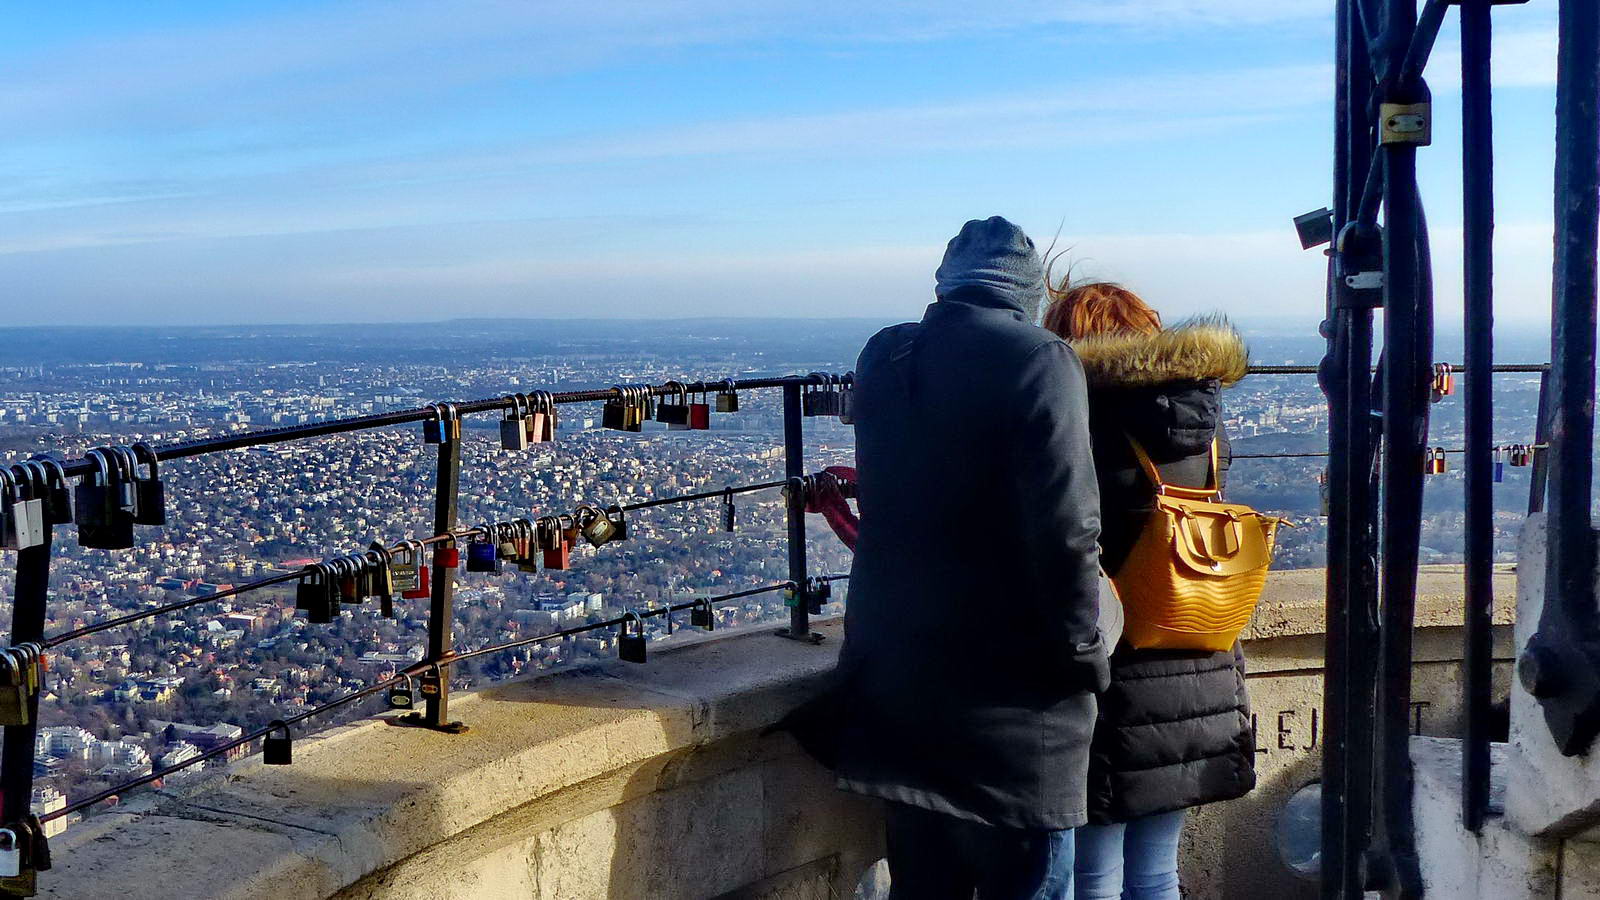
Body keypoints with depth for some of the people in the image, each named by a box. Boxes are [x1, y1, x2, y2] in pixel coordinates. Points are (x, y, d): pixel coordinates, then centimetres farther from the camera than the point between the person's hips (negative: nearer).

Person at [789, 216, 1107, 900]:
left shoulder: (880, 358, 4)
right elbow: (1066, 531, -18)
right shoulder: (1040, 362, -15)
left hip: (894, 670, 6)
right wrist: (1084, 655, -9)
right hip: (1010, 701, -6)